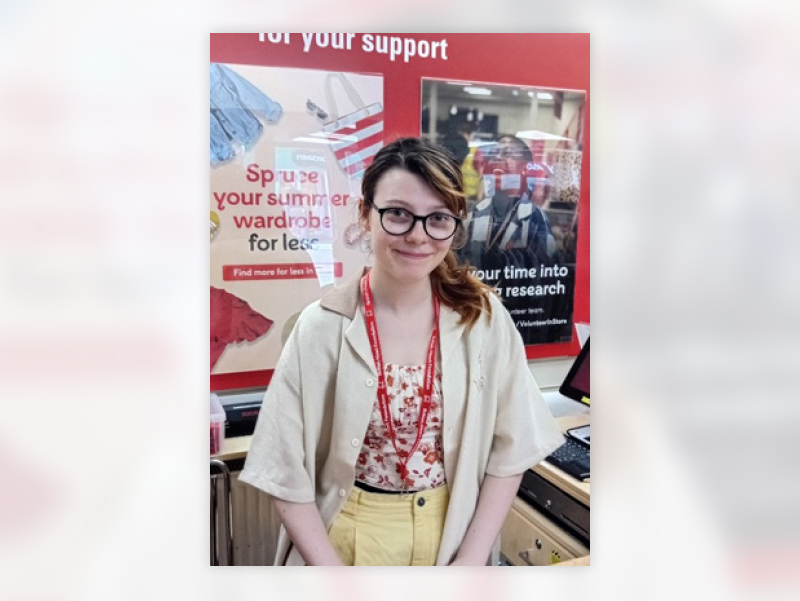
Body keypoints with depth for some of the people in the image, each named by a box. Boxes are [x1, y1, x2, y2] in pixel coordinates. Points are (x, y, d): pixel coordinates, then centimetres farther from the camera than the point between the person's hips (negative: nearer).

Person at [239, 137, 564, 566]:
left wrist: (471, 559, -9)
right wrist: (332, 573, -14)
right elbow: (287, 474, -11)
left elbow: (510, 449, -5)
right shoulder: (321, 327, -16)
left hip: (451, 535, 2)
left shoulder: (485, 319, -11)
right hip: (347, 537, -1)